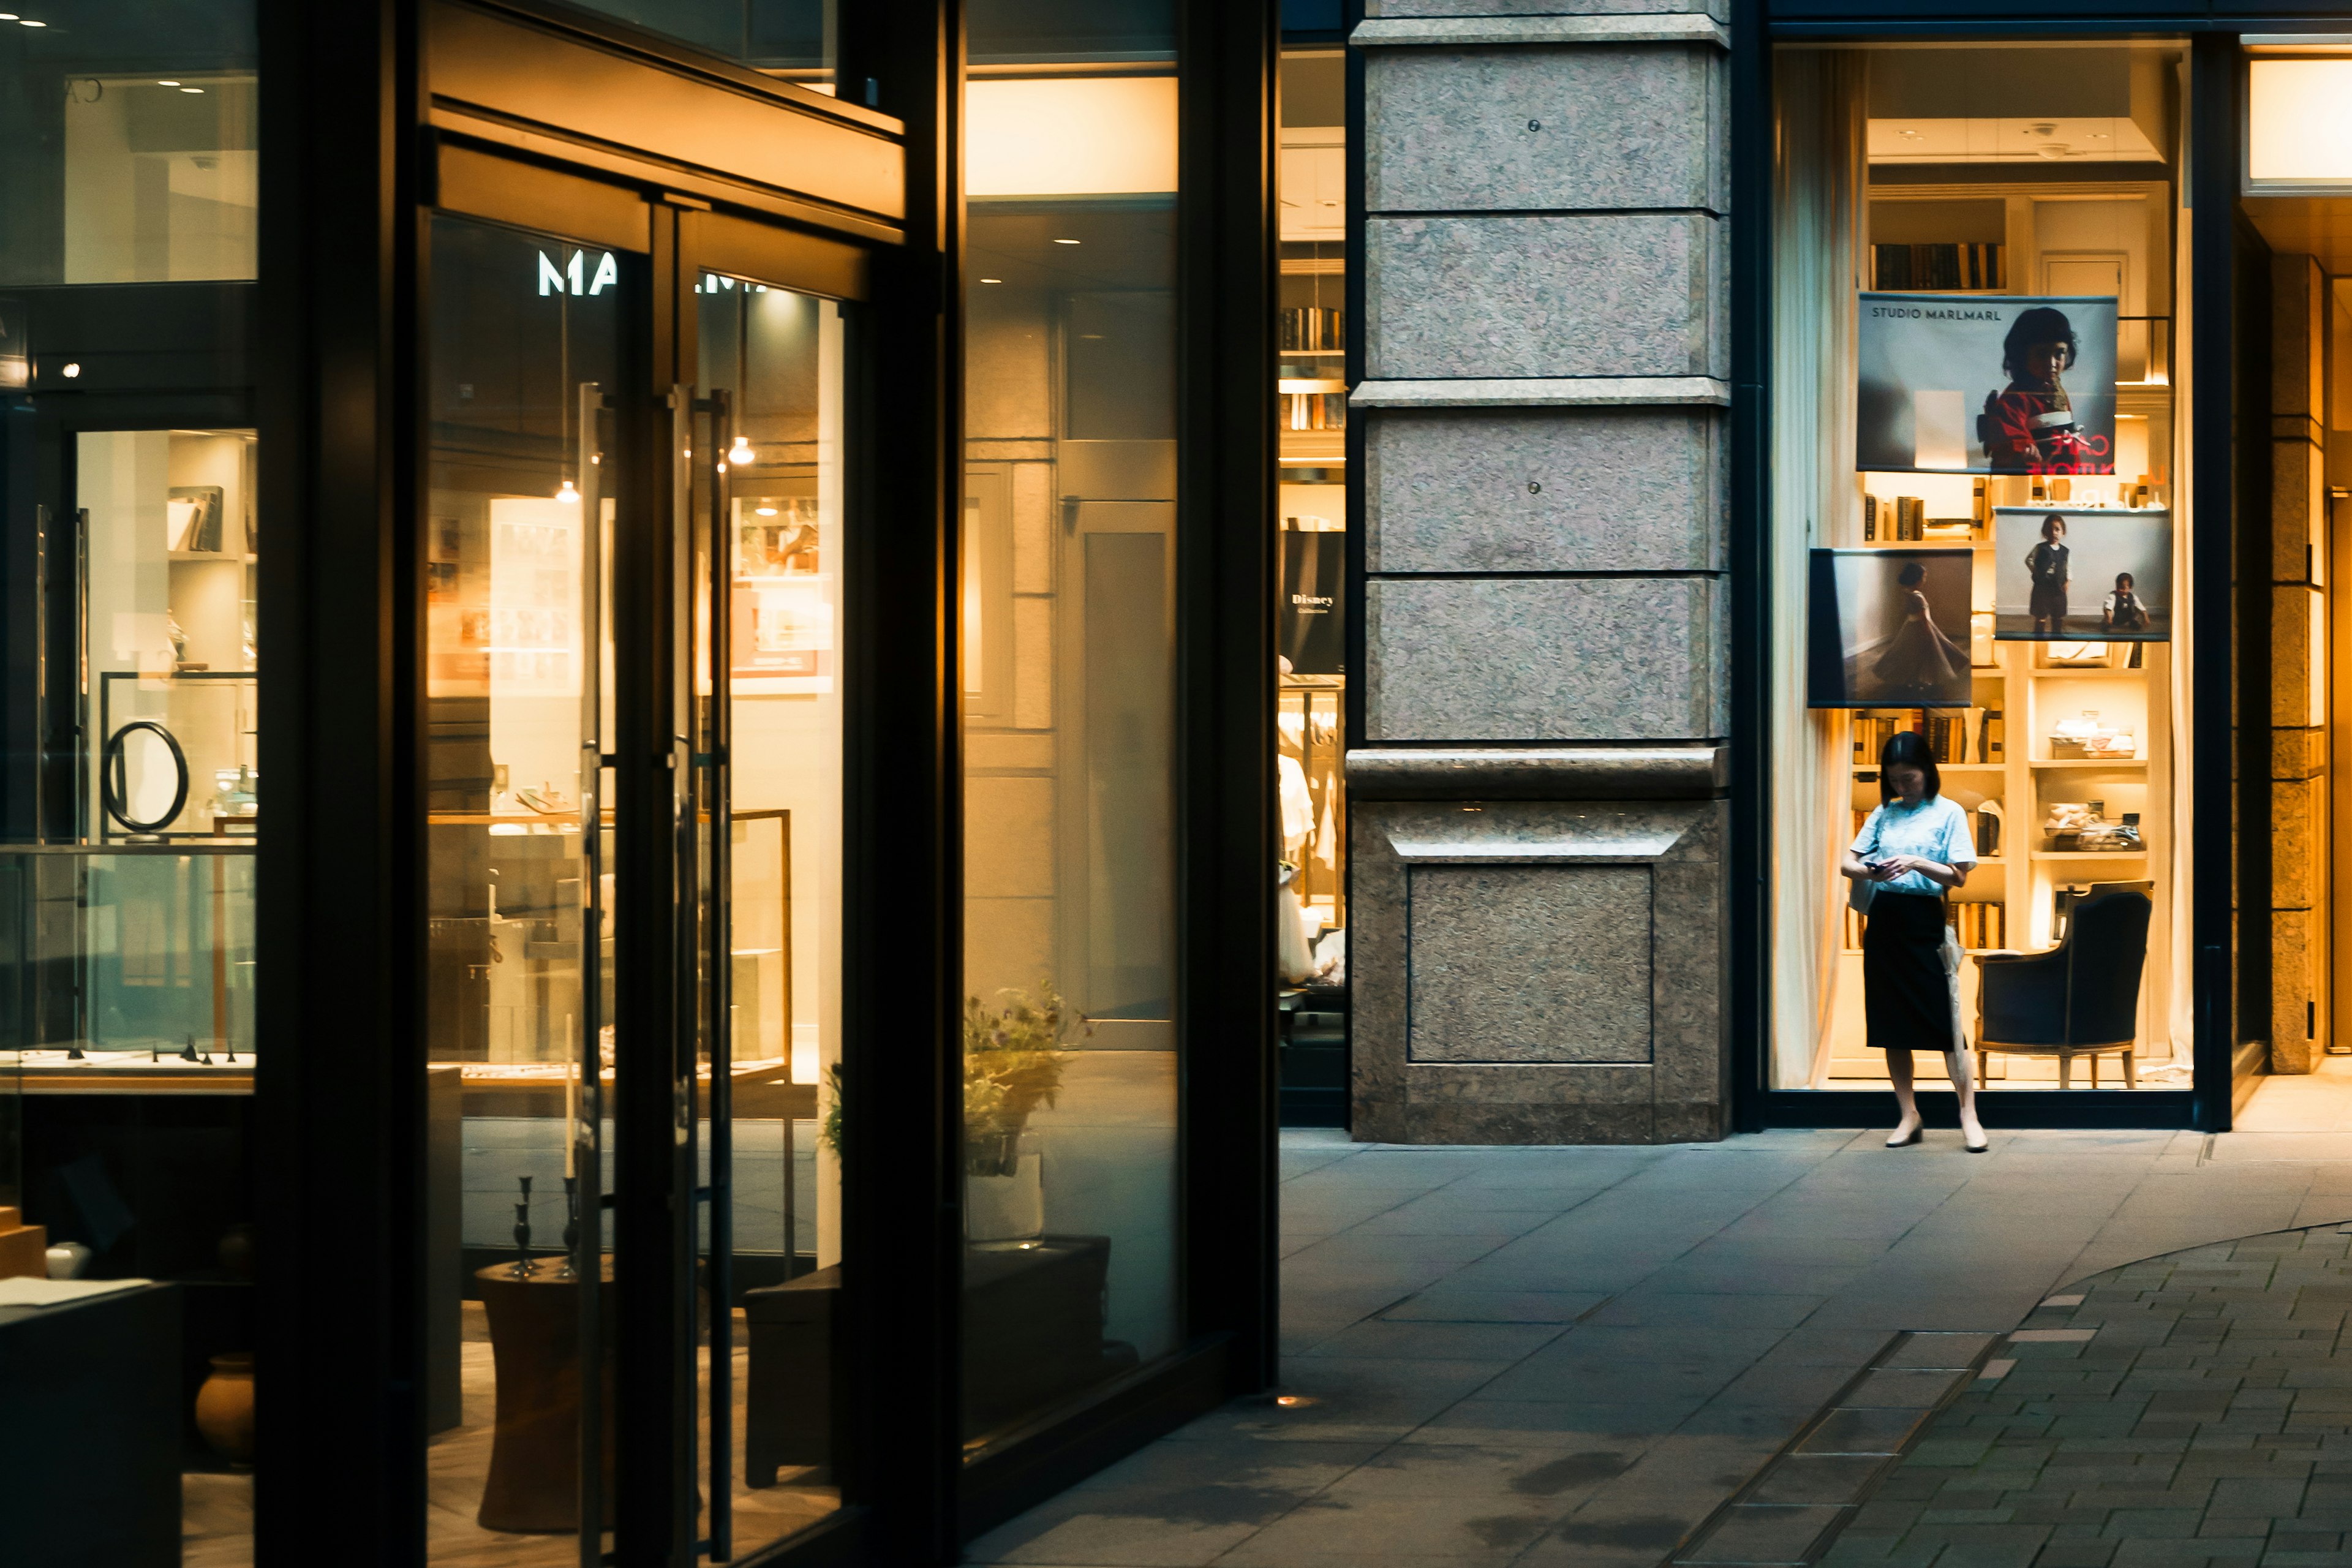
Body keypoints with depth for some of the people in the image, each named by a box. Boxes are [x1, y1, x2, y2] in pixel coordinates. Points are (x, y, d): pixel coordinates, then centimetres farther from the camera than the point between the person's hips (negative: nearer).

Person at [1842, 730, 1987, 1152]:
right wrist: (1868, 871, -14)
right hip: (1884, 920, 4)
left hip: (1924, 921, -4)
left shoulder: (1948, 814, 0)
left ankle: (1969, 1117, -4)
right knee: (1892, 1024, 6)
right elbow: (1848, 861, 8)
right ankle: (1908, 1115, 14)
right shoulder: (1884, 813, 11)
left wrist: (1917, 864, -20)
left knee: (1946, 1022, -7)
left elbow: (1959, 877, -4)